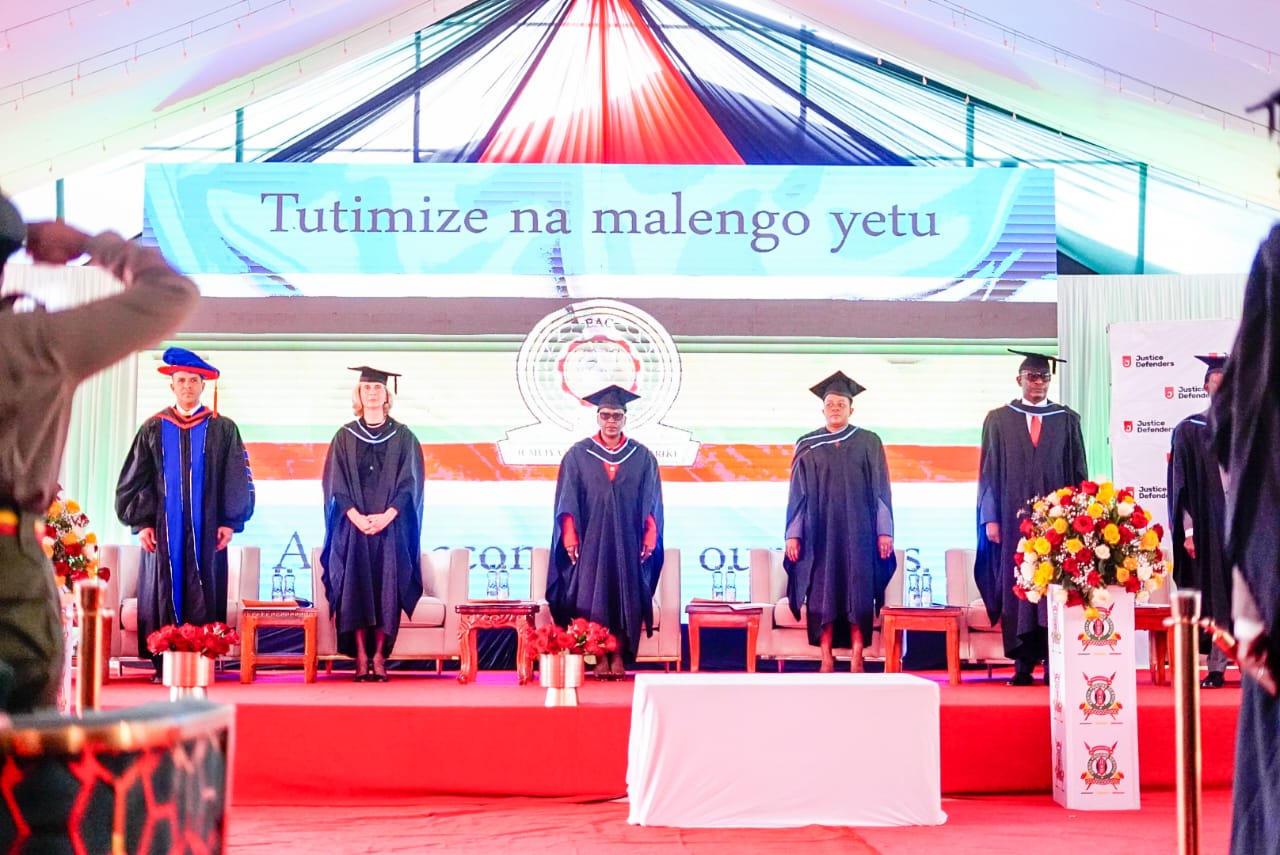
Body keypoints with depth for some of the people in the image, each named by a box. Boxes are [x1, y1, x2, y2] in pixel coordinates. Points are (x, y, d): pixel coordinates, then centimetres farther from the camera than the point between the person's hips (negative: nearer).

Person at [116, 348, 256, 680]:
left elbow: (237, 480, 3)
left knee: (203, 596, -2)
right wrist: (140, 522, -1)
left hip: (206, 529, -1)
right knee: (163, 593, 0)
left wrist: (230, 522, -4)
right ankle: (163, 664, 2)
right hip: (162, 527, 1)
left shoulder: (223, 429, 5)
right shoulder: (153, 429, 9)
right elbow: (134, 479, 8)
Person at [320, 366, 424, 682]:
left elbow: (409, 483, 0)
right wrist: (356, 517, -12)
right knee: (356, 589, -3)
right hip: (353, 526, 0)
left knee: (386, 589, -3)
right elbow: (336, 485, 3)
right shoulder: (345, 436, 9)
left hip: (392, 527, 0)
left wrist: (386, 516, -13)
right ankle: (360, 658, 0)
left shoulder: (403, 437, 7)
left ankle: (379, 656, 1)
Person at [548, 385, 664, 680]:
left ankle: (619, 658, 9)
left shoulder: (642, 457, 7)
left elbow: (651, 504, 6)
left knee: (626, 599, 1)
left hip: (628, 542, 1)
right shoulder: (578, 455, 4)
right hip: (591, 541, -1)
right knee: (592, 601, -3)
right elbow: (567, 503, 2)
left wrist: (649, 541, -3)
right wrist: (570, 540, -6)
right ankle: (600, 659, 4)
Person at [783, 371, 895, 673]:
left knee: (858, 593, -2)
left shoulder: (868, 443, 6)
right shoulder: (807, 446, 8)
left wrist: (884, 531, -3)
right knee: (822, 594, -1)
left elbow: (880, 490, 4)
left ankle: (857, 657, 1)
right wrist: (793, 534, 0)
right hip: (820, 532, 1)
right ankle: (826, 657, 2)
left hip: (858, 531, -1)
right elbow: (798, 493, 7)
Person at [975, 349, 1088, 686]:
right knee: (1017, 590, -1)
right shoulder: (999, 420, 8)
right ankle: (1023, 665, 2)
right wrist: (990, 517, -3)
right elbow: (989, 472, 6)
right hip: (1014, 519, 0)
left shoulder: (1067, 420, 9)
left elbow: (1078, 473, 8)